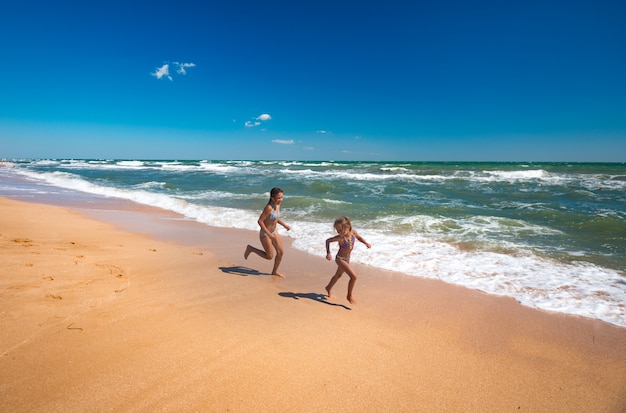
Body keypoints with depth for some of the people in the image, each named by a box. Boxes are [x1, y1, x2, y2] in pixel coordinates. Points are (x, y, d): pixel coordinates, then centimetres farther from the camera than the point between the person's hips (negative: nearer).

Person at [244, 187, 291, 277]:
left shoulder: (278, 205, -4)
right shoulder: (269, 207, -29)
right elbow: (260, 221, -27)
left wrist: (284, 225, 5)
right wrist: (268, 234, -27)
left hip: (274, 231, 8)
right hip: (265, 234, -8)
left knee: (280, 252, 9)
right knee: (269, 256, 5)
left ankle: (275, 271, 30)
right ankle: (250, 249, 22)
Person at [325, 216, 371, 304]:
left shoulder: (353, 232, -16)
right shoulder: (340, 238, -28)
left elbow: (359, 237, 7)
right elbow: (328, 240, -13)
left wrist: (366, 243, -9)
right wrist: (328, 253, -22)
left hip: (347, 259, 7)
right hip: (340, 259, -7)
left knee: (338, 275, 28)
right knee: (354, 276, -17)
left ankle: (328, 288, 54)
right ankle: (349, 296, 3)